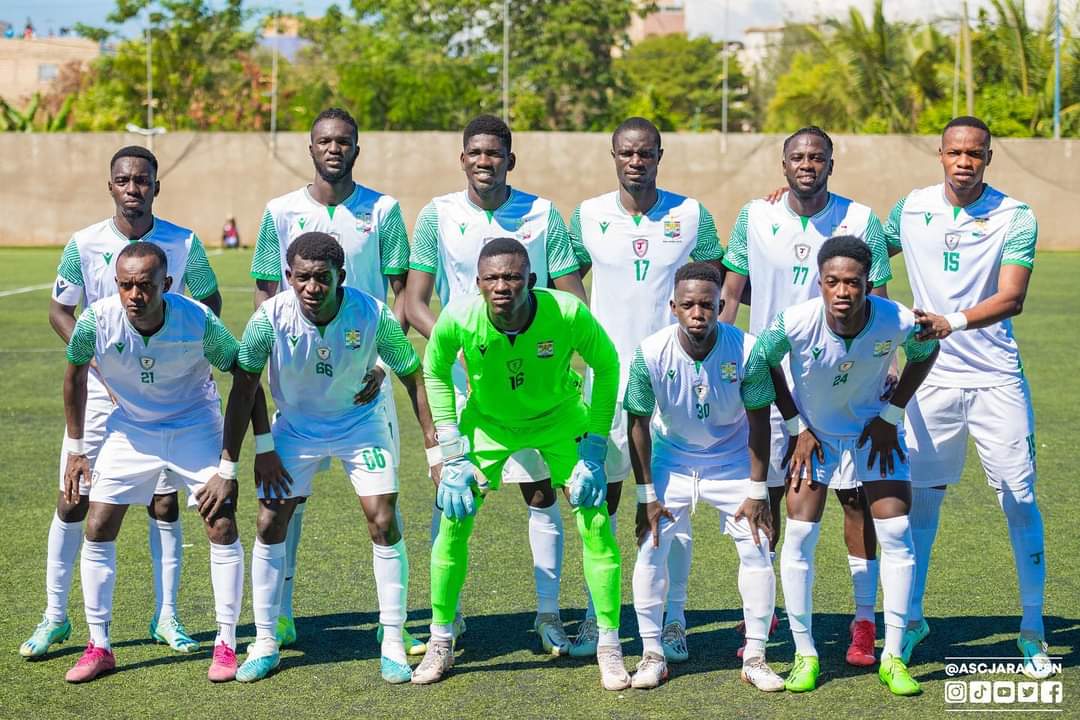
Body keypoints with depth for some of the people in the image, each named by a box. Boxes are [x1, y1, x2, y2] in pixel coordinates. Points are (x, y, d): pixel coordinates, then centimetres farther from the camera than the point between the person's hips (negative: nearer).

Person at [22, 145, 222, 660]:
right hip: (98, 391, 0)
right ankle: (54, 617, 12)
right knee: (72, 502, 0)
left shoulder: (184, 244, -5)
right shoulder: (84, 244, -6)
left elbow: (210, 301, 8)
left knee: (164, 504, 4)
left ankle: (165, 617, 17)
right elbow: (59, 312, 2)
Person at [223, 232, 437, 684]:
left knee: (384, 523, -10)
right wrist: (229, 461, -12)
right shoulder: (270, 318, -25)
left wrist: (435, 444, -13)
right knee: (270, 524, -3)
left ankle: (393, 642, 3)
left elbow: (413, 375, -12)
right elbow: (244, 386, -12)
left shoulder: (373, 315, -27)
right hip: (295, 427, 1)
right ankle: (265, 643, 10)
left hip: (361, 423, -1)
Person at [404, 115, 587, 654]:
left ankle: (549, 615, 14)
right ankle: (448, 616, 14)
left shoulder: (542, 215, 0)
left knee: (541, 494, 3)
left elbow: (572, 300, 2)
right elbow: (415, 302, -2)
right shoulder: (437, 216, 0)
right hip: (461, 380, 0)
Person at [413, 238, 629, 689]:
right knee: (453, 520, -4)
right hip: (487, 421, 1)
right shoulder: (458, 319, -30)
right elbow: (434, 372, -7)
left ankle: (609, 647, 9)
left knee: (595, 523, -7)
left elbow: (606, 365, -12)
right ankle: (440, 644, 14)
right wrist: (453, 457, -10)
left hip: (559, 419, -1)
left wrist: (594, 452, -13)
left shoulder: (568, 313, -33)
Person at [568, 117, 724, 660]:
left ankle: (673, 620, 8)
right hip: (608, 372, 1)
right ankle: (595, 616, 12)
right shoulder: (588, 216, 3)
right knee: (601, 493, 4)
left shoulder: (691, 215, 0)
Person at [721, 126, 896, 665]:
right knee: (765, 494, 5)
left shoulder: (860, 220, -2)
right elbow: (729, 295, 8)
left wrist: (887, 364, -9)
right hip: (771, 377, 1)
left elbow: (878, 304, 2)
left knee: (856, 496, -1)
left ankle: (865, 621, 7)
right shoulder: (755, 217, 2)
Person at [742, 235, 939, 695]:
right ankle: (805, 655, 7)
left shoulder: (898, 322, -29)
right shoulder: (795, 323, -30)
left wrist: (891, 416, -6)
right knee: (799, 535, -7)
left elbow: (926, 352, -4)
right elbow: (761, 365, -9)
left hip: (874, 430, 1)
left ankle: (893, 658, 6)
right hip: (814, 432, 0)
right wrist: (796, 426, -7)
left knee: (896, 533, -6)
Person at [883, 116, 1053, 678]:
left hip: (997, 379, -2)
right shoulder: (911, 209, 3)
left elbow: (1011, 298, -19)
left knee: (1019, 500, -1)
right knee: (919, 498, 6)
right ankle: (911, 618, 20)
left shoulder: (1015, 217, -7)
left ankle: (1033, 629, 11)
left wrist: (951, 322, -33)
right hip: (931, 378, 2)